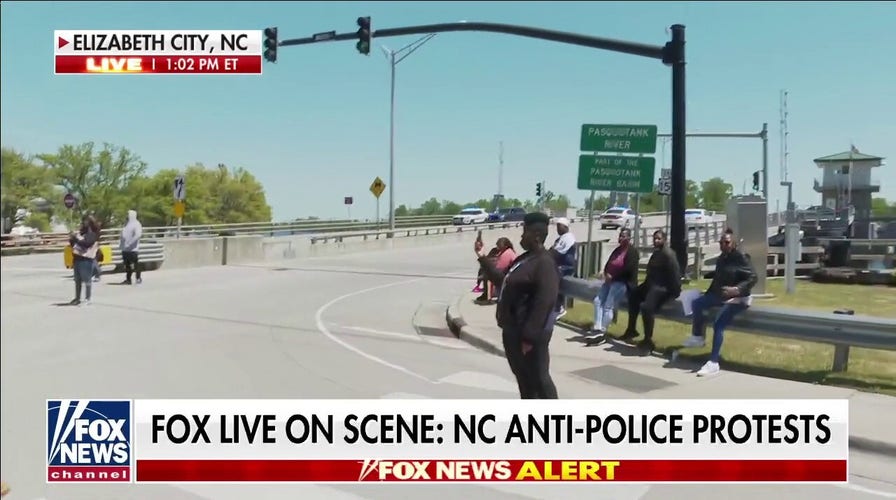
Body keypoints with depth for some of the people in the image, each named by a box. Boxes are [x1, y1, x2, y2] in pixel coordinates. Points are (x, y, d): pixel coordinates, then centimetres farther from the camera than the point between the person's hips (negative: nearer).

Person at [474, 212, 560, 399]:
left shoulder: (544, 263, -20)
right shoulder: (524, 259, 12)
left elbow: (544, 302, -26)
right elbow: (501, 279, 25)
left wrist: (529, 336, -27)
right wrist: (482, 257, 17)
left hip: (529, 334, -10)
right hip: (513, 330, 10)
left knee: (538, 378, -2)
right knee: (522, 375, 19)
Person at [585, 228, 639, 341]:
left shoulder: (632, 251, -7)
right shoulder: (617, 249, 17)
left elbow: (629, 269, -17)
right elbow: (609, 263, 17)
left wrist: (613, 276, -14)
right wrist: (606, 274, -4)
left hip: (622, 282, -9)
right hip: (610, 280, 9)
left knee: (608, 306, -15)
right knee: (598, 301, -5)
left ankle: (602, 332, -13)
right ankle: (597, 328, -11)